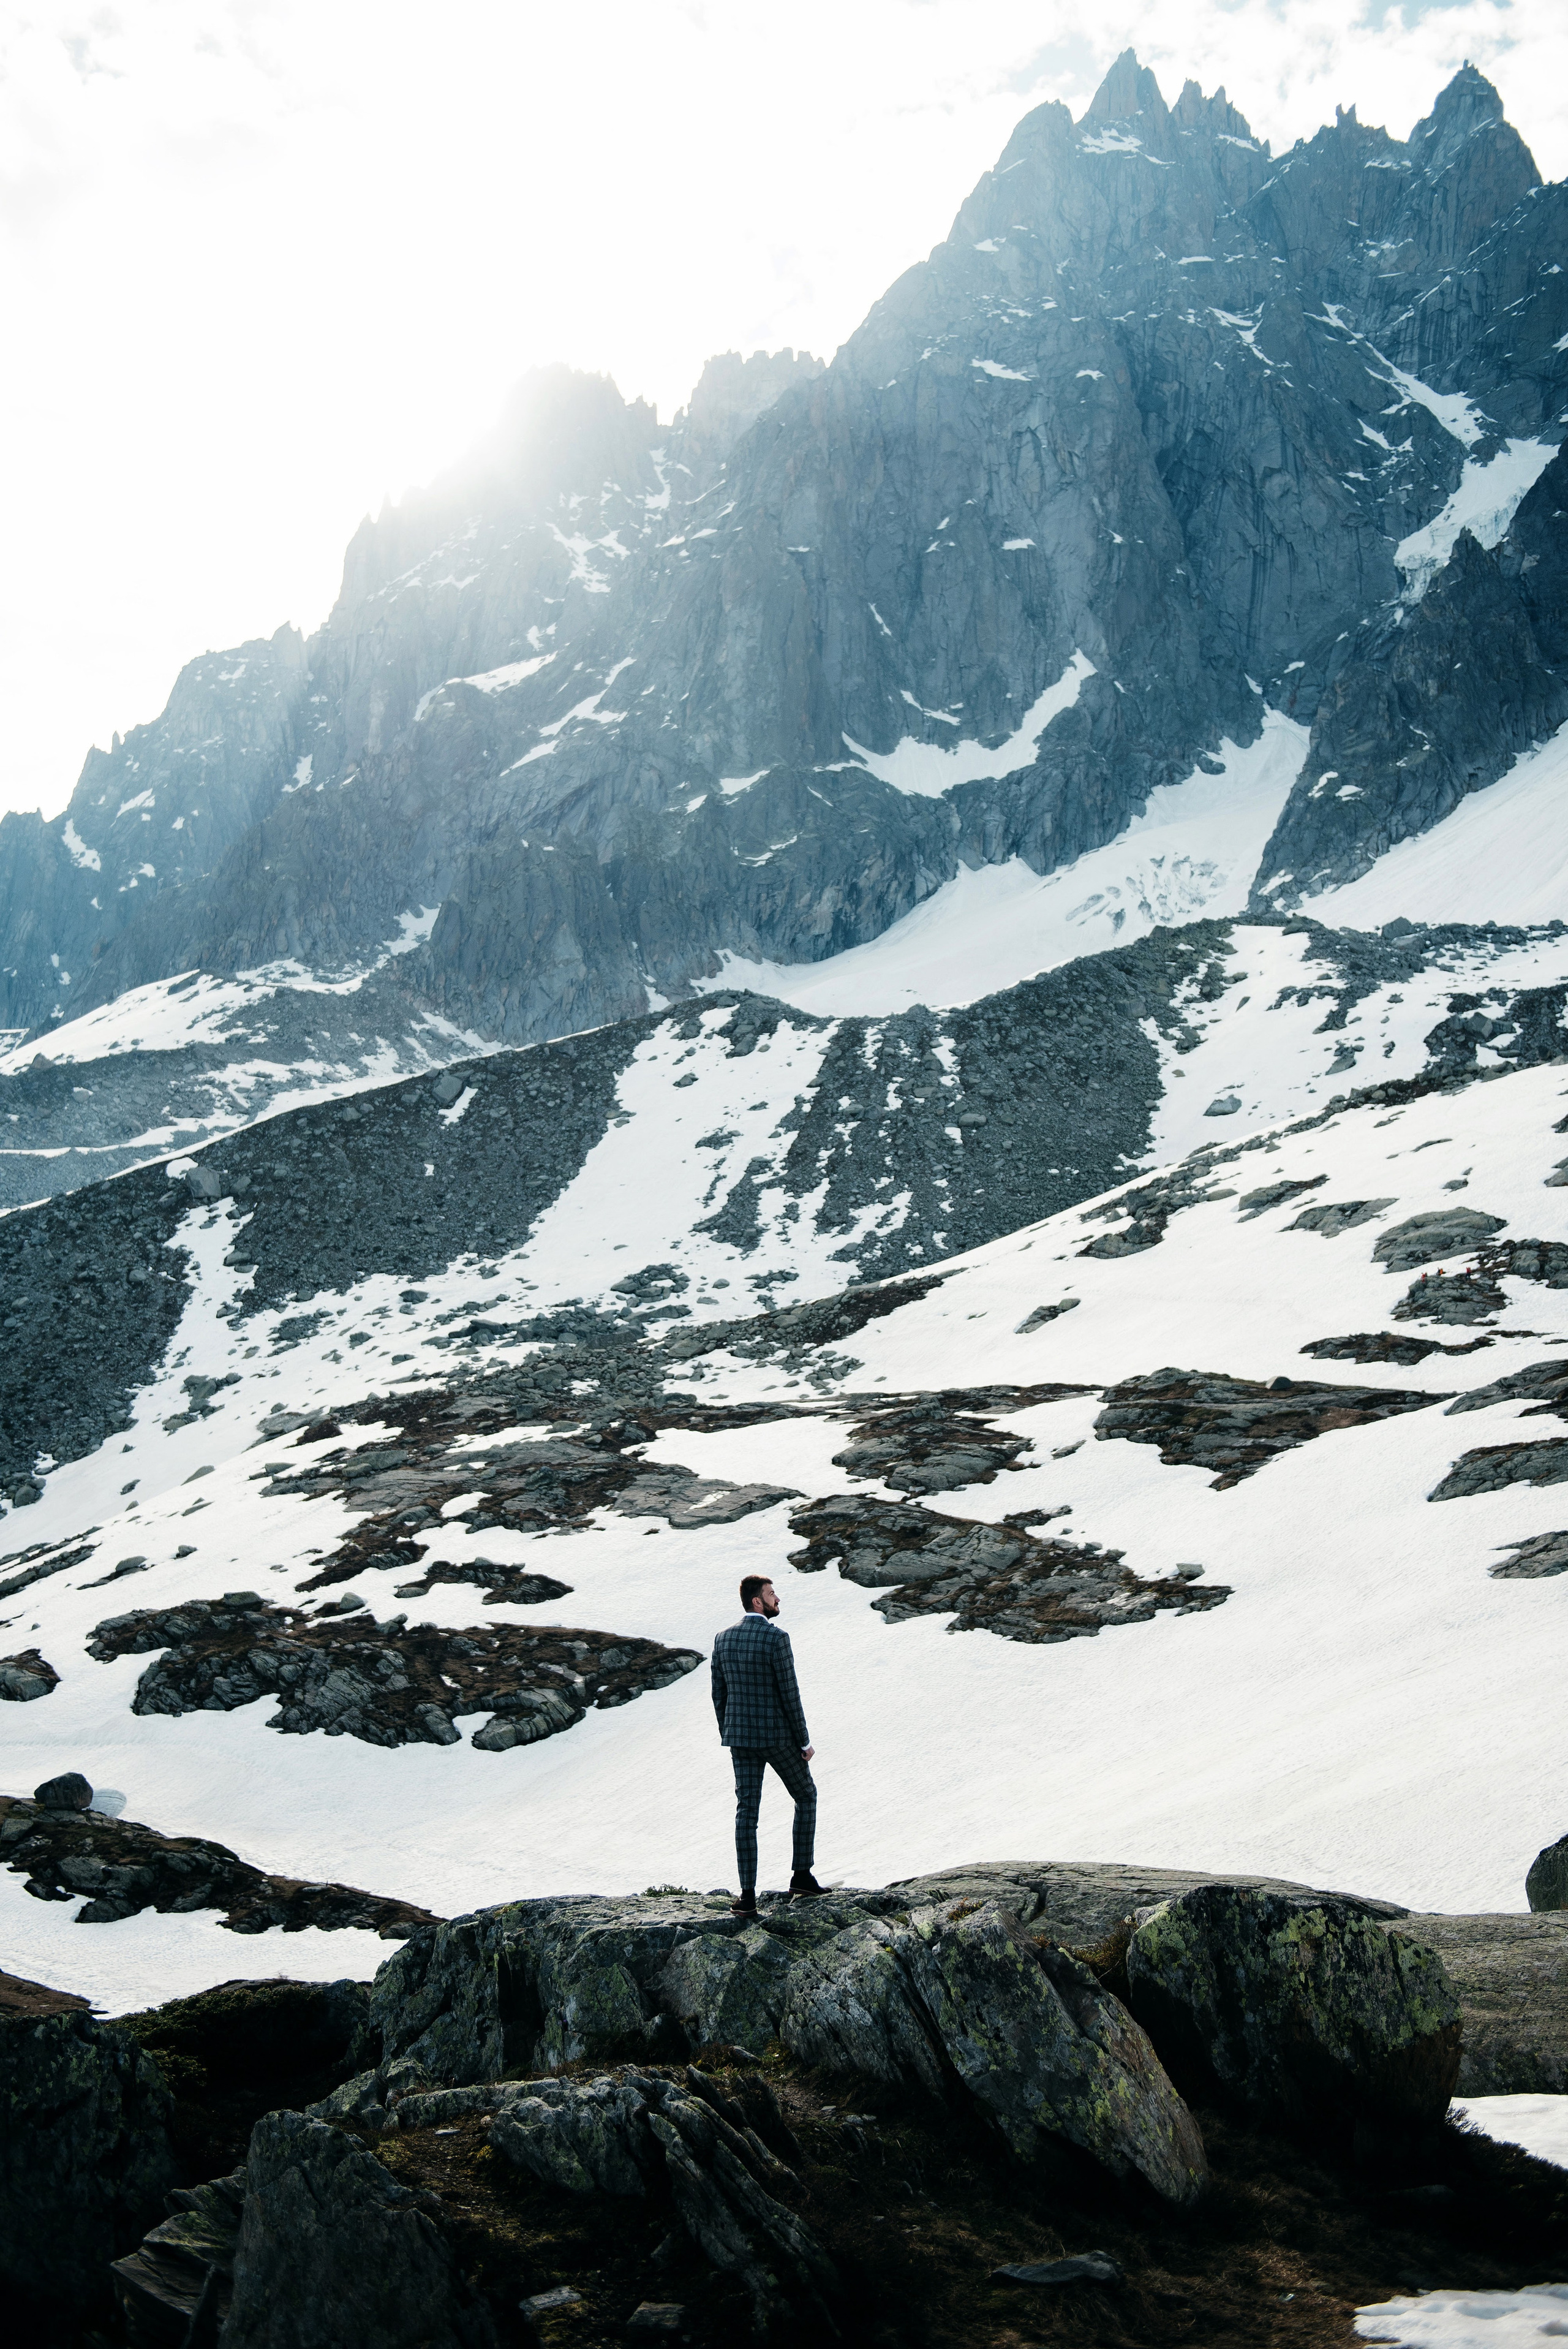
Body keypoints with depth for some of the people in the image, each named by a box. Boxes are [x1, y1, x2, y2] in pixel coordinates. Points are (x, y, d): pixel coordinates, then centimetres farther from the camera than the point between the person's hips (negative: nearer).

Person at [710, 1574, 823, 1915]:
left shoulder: (723, 1639, 4)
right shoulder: (776, 1638, -16)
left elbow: (718, 1694, 10)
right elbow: (789, 1694, -15)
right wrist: (804, 1741, -5)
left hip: (740, 1736, 5)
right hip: (776, 1735, -5)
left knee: (746, 1811, 5)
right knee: (806, 1796, 16)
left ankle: (748, 1895, 1)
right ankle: (802, 1875, 15)